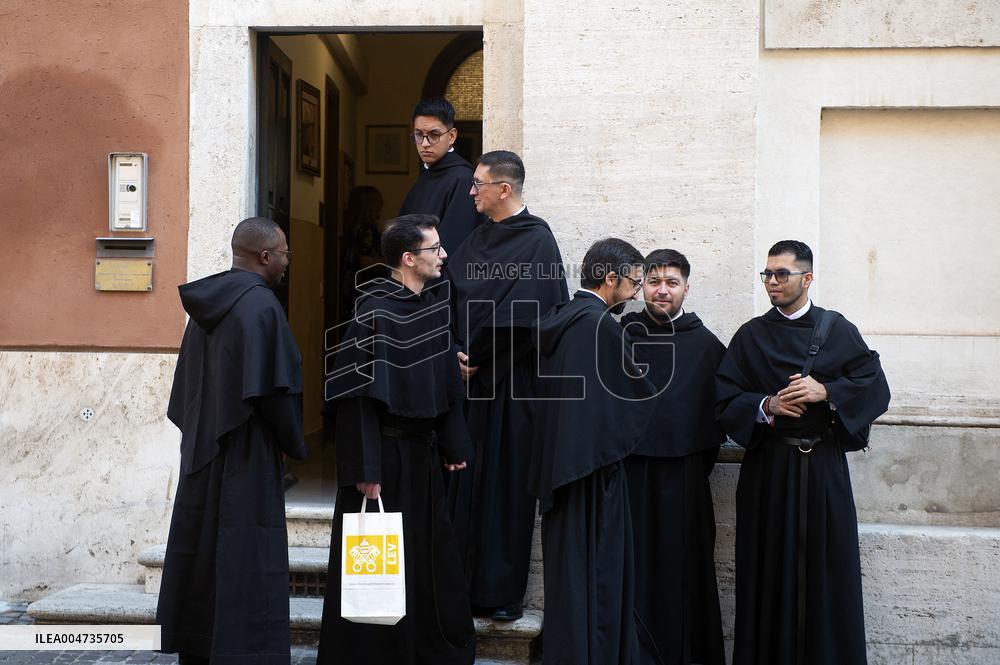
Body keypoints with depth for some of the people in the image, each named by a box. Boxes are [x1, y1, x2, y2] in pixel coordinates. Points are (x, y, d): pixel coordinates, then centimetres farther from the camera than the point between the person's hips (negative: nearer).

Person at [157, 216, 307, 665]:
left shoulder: (206, 302, 9)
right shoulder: (259, 304, -15)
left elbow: (189, 383, 13)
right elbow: (272, 388, -17)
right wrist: (295, 445, -4)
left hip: (202, 452, 8)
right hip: (245, 457, -8)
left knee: (201, 553, 15)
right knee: (246, 563, -3)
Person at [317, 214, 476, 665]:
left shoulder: (435, 310, 8)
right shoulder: (375, 312, -15)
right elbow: (357, 396, -18)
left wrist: (453, 446, 13)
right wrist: (365, 471, -21)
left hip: (422, 455, 8)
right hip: (383, 454, -7)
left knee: (431, 555, 15)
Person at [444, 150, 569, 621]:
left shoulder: (536, 241, -10)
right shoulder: (478, 238, 14)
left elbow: (522, 316, -18)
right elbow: (456, 297, 12)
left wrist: (477, 358, -12)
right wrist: (457, 351, -3)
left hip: (510, 381, -7)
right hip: (473, 377, 7)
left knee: (504, 481, -1)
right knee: (464, 478, 8)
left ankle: (503, 592, 9)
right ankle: (465, 581, 19)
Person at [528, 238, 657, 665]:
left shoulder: (555, 321, 9)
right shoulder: (603, 325, -16)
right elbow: (638, 393, -7)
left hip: (556, 466, 9)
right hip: (595, 468, -8)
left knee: (566, 573, 15)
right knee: (597, 577, 1)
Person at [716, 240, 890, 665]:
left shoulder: (837, 330, 5)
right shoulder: (750, 336, 6)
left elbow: (875, 387, 0)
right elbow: (726, 400, 2)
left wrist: (826, 392, -14)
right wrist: (766, 406, -15)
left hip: (824, 467, 0)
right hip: (768, 469, 0)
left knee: (825, 567, 2)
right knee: (771, 571, 2)